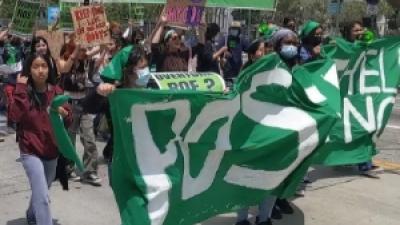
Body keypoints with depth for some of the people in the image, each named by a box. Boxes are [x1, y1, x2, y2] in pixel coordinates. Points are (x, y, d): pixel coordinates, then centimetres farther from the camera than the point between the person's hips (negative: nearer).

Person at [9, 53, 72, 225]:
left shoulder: (56, 91, 0)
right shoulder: (24, 92, -8)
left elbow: (69, 120, 2)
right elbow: (16, 116, -24)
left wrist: (64, 114, -20)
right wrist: (20, 89, -23)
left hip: (52, 150, 4)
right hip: (31, 151, -4)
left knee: (41, 191, 25)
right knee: (42, 196, -15)